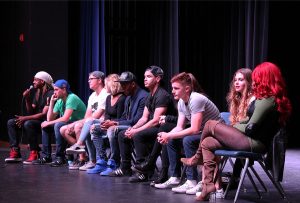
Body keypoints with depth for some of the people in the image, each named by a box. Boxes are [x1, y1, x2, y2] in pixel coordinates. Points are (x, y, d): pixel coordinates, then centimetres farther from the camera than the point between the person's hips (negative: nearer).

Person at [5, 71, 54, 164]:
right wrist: (27, 99, -1)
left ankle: (34, 153, -24)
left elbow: (44, 114, -21)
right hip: (37, 121, 9)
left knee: (28, 124, -36)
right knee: (11, 122, -2)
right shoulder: (37, 94, 14)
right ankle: (15, 152, -10)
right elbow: (31, 112, 14)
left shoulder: (50, 94, -13)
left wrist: (25, 118, -21)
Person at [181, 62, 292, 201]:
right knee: (207, 143, 6)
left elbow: (250, 128, -18)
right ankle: (209, 184, 1)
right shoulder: (273, 98, 15)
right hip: (255, 141, 10)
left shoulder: (267, 100, -16)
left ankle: (198, 158, 18)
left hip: (254, 143, -10)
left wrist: (235, 127, 1)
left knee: (210, 125, -6)